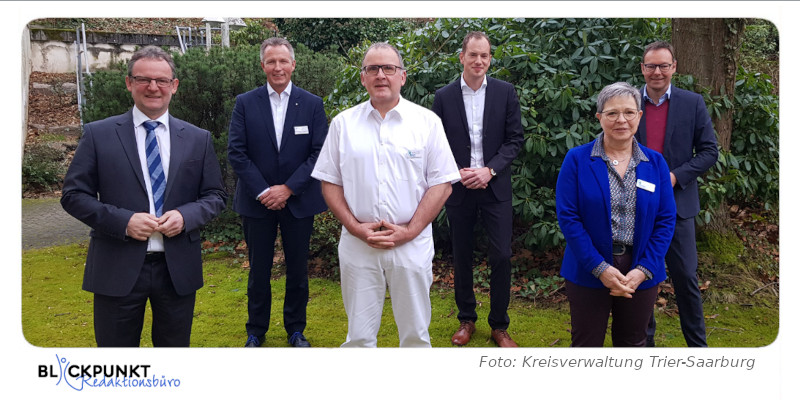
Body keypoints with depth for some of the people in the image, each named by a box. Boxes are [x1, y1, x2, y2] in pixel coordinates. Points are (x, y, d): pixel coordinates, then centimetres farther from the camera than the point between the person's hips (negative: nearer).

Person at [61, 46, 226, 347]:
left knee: (174, 346, 16)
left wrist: (186, 216, -13)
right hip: (117, 270, -1)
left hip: (178, 269, 2)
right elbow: (74, 195, -1)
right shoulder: (98, 135, 0)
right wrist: (123, 221, -16)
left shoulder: (198, 139, 5)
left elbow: (215, 196, 7)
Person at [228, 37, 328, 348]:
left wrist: (288, 188, -13)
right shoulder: (245, 103, 1)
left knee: (297, 269, 9)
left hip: (299, 202, 0)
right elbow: (236, 152, -4)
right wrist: (263, 191, -12)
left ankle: (296, 330, 26)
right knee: (259, 270, 9)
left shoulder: (312, 104, 1)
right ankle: (256, 331, 26)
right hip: (257, 202, 0)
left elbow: (319, 153, -5)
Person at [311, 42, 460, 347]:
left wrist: (409, 231, -10)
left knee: (415, 334, 10)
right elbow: (329, 182, 6)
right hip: (357, 244, 1)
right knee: (359, 336, 10)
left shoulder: (427, 121, 2)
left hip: (412, 245, -1)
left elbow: (442, 183, -1)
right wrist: (355, 227, -7)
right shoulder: (343, 123, 6)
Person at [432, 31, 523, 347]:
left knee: (502, 257, -2)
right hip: (458, 188, 1)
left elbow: (515, 139, 0)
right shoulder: (443, 96, 2)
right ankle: (466, 320, 28)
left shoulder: (505, 92, 1)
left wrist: (489, 170, -12)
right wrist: (457, 172, -11)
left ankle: (499, 325, 15)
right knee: (461, 258, 11)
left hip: (495, 187, 0)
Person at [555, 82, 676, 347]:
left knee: (632, 343, 18)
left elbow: (666, 220, 1)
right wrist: (600, 268, -17)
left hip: (641, 274, 3)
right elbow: (567, 216, -11)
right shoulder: (577, 159, -5)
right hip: (589, 274, -3)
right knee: (586, 344, 9)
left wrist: (644, 270, -11)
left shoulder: (655, 163, 4)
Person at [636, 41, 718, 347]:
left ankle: (697, 342, 20)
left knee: (685, 277, 3)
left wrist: (675, 176, -13)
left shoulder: (693, 103, 2)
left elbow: (709, 151, 0)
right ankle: (644, 339, 26)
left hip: (676, 204, -1)